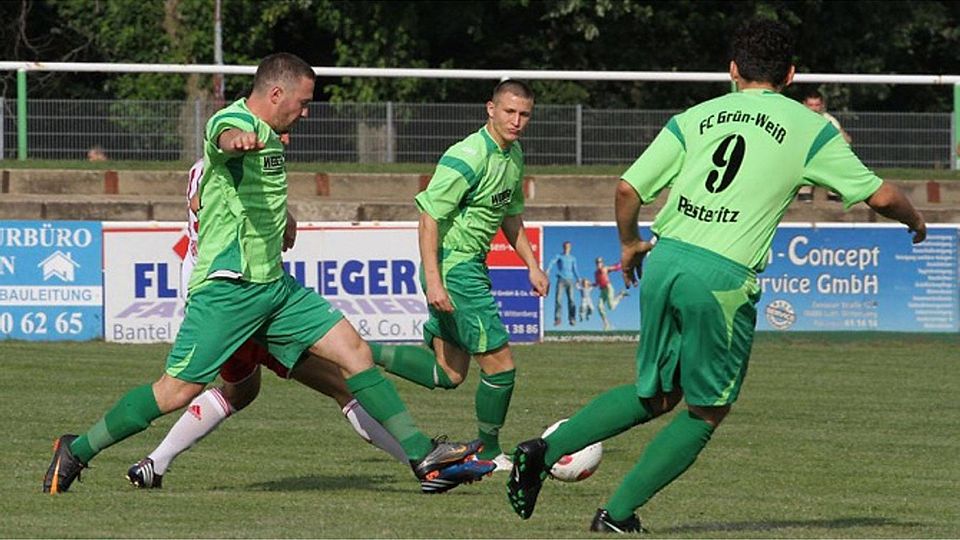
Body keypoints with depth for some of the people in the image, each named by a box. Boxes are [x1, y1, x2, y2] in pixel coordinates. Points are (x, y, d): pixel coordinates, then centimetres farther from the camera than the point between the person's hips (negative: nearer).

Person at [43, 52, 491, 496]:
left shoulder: (268, 136, 15)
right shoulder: (232, 121, -14)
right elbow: (227, 137, -42)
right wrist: (239, 140, -64)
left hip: (273, 285, 9)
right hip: (227, 287, -9)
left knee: (354, 351, 0)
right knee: (177, 391, -8)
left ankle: (423, 456, 1)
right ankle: (76, 452, 7)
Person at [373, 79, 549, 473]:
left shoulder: (514, 156, 10)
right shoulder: (468, 157, -19)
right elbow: (429, 217, -21)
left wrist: (532, 265, 20)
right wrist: (433, 282, -25)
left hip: (472, 266, 10)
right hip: (453, 268, -10)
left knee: (449, 374, 12)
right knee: (500, 363, -5)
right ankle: (489, 453, 11)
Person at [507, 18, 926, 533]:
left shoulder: (696, 117, 13)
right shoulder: (810, 128, 6)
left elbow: (628, 188, 7)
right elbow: (879, 195, 9)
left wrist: (629, 243, 27)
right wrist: (914, 221, 31)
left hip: (663, 260, 4)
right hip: (723, 278, -4)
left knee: (656, 395, 22)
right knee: (705, 412, 14)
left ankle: (546, 449, 7)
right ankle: (618, 513, 8)